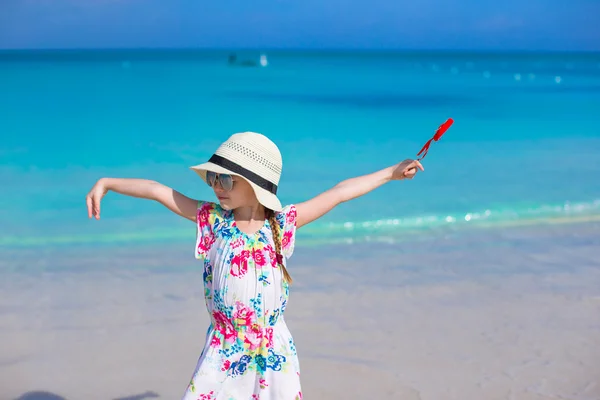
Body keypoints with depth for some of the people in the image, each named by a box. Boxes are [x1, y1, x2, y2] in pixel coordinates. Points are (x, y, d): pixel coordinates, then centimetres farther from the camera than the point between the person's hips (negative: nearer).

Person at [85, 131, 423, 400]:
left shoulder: (282, 224, -3)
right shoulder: (213, 220, -4)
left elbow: (339, 193, 1)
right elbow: (159, 191, -4)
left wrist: (391, 173, 8)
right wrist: (106, 183, -6)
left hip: (274, 353, 0)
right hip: (225, 352, 0)